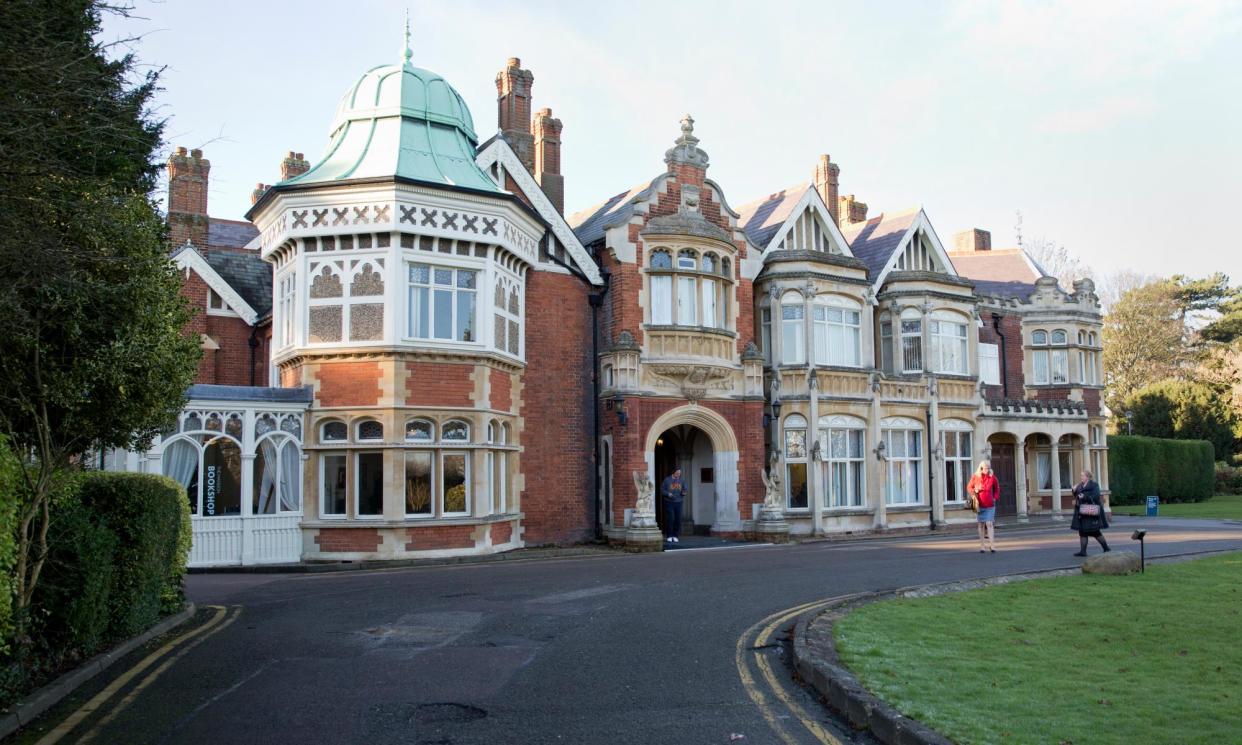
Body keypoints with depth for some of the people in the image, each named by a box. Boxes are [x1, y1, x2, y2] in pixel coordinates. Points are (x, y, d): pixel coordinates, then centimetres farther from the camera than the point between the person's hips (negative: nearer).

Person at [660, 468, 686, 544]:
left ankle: (675, 536, 8)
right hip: (669, 502, -3)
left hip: (678, 502, 3)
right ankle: (669, 536, -1)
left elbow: (684, 490, 12)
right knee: (670, 518, -11)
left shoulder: (681, 481, 8)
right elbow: (662, 490, -1)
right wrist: (668, 494, -18)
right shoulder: (667, 480, -3)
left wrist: (683, 493, -10)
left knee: (678, 519, -3)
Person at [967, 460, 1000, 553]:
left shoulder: (992, 477, -1)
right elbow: (969, 487, 9)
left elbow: (997, 488, 13)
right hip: (979, 505, 1)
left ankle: (992, 545, -8)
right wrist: (975, 491, -10)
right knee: (981, 525, 8)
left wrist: (995, 497, 2)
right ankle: (982, 546, 14)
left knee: (989, 524, -8)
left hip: (990, 505, -1)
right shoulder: (975, 477, -2)